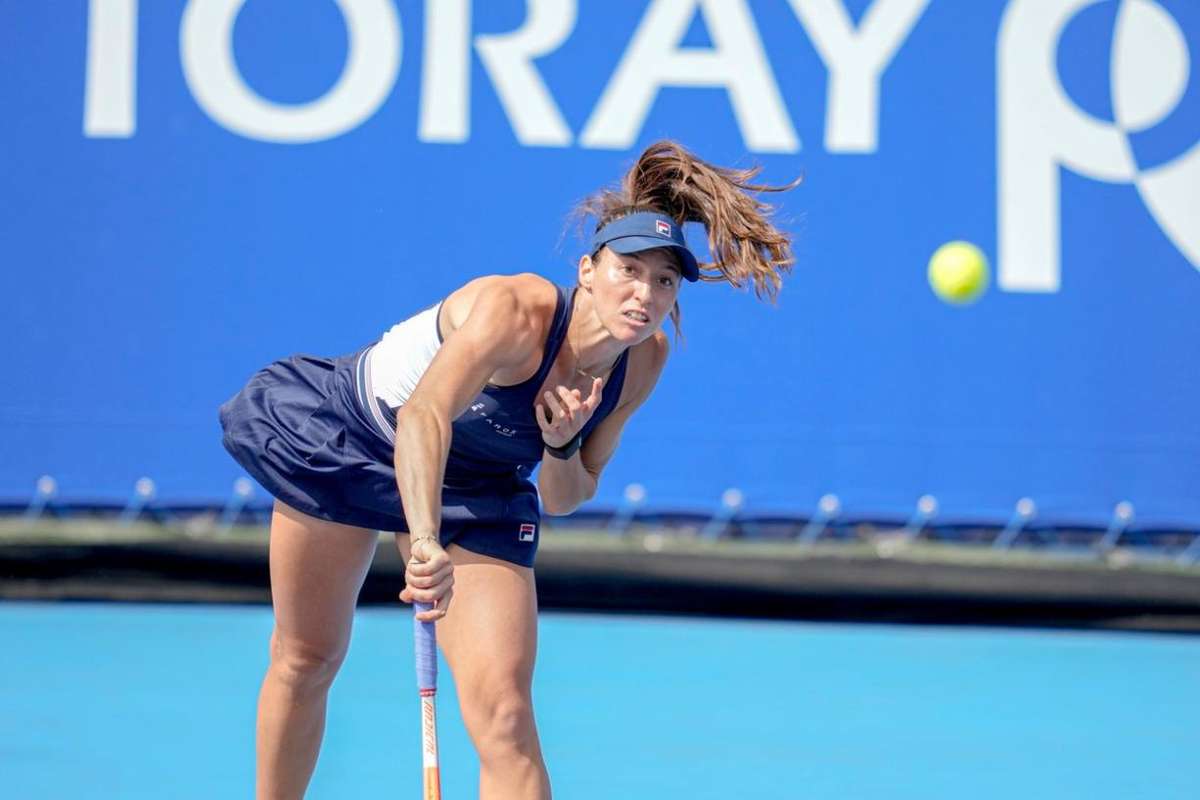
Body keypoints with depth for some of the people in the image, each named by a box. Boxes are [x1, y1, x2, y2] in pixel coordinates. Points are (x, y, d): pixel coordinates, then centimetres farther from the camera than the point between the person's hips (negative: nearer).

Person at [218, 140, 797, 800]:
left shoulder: (645, 360, -17)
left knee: (503, 714, -16)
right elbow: (424, 417, -54)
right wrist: (425, 541, -68)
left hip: (474, 493, 3)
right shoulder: (515, 312, -36)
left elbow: (564, 499, -4)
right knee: (304, 662, 13)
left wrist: (561, 447, -26)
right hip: (342, 441, -3)